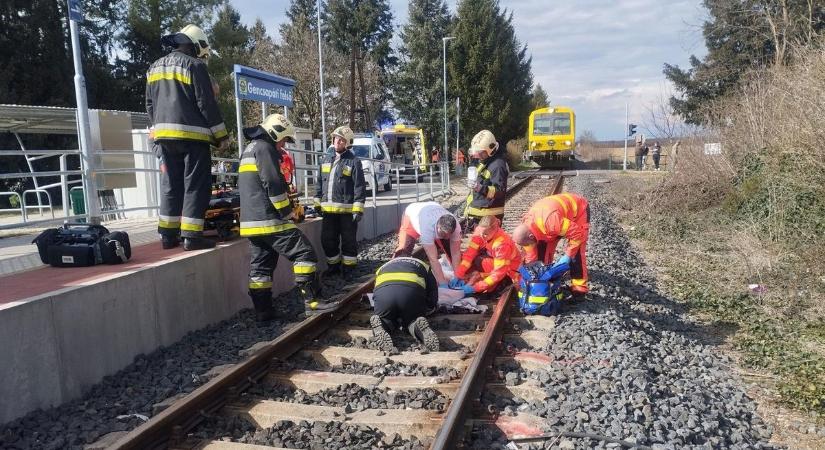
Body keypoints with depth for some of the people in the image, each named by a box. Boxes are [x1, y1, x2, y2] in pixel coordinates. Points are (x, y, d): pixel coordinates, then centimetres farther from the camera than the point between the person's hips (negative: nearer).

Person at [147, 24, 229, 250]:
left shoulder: (155, 67, 17)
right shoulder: (194, 66, -6)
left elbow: (150, 105, 19)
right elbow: (207, 104, -9)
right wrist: (221, 135, -4)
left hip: (163, 133, 7)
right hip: (191, 134, -7)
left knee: (170, 184, 12)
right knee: (195, 185, -3)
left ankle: (168, 234, 12)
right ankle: (192, 235, -7)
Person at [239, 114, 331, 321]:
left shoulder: (249, 149, 24)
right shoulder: (265, 148, -8)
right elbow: (273, 184, -18)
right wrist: (288, 212, -9)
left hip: (249, 221, 10)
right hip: (269, 220, -10)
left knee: (261, 265, 11)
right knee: (304, 252, -8)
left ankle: (263, 311, 13)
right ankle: (312, 300, -10)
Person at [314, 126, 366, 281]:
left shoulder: (353, 162, -5)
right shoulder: (327, 161, 14)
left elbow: (360, 187, -9)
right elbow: (320, 184, 20)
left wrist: (358, 209, -15)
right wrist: (318, 203, 15)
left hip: (347, 210, -6)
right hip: (328, 210, 6)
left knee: (348, 241, 4)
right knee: (327, 240, 12)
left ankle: (349, 268, 17)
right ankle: (333, 266, 28)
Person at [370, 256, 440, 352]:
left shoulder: (382, 268, 41)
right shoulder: (424, 267, 35)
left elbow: (375, 297, 41)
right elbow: (433, 302, 29)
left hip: (382, 293, 1)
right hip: (411, 292, -1)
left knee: (387, 320, 24)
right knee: (412, 320, 23)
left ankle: (379, 324, -10)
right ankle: (419, 326, -12)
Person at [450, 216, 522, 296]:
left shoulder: (502, 243, -35)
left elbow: (499, 273, -35)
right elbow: (470, 253, -19)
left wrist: (475, 288, -40)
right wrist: (458, 275, -29)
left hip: (508, 268, -6)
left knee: (477, 262, -29)